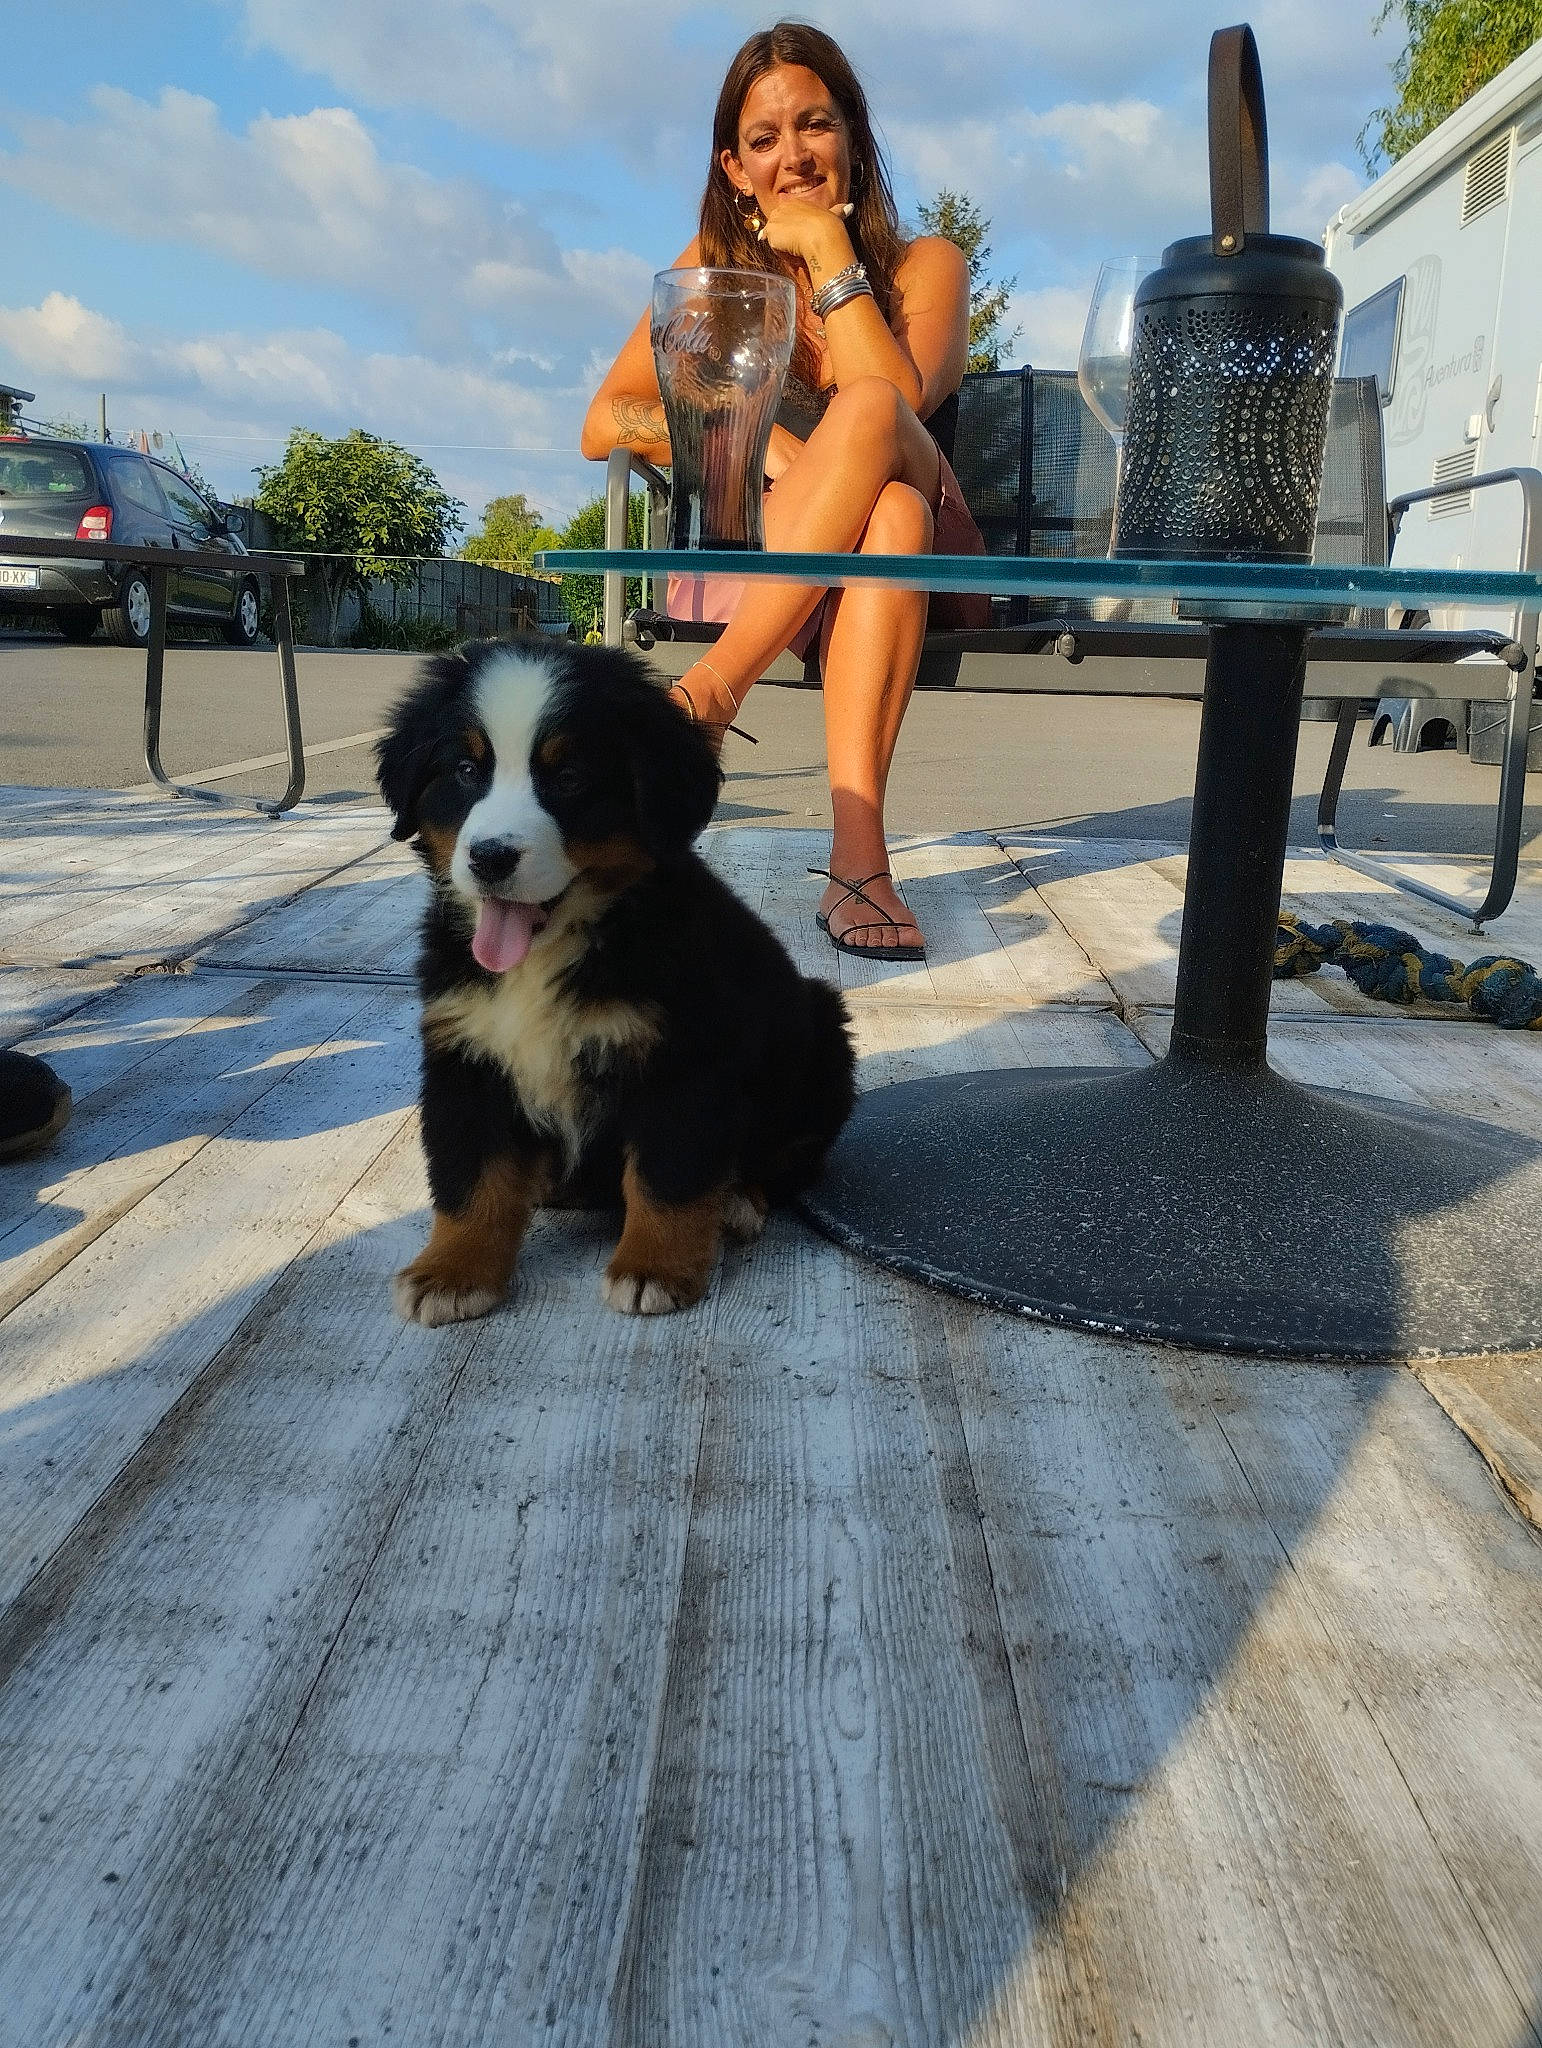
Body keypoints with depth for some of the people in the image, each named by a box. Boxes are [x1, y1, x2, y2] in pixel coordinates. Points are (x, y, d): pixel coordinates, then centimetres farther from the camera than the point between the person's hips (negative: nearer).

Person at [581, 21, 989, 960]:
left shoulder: (925, 266, 5)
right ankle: (860, 850, -47)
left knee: (868, 415, -31)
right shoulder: (714, 269, 10)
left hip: (919, 583, 0)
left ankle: (710, 692, -40)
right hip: (750, 564, 0)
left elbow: (892, 405, -16)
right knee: (888, 510, -34)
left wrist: (827, 250, -12)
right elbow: (603, 426, -1)